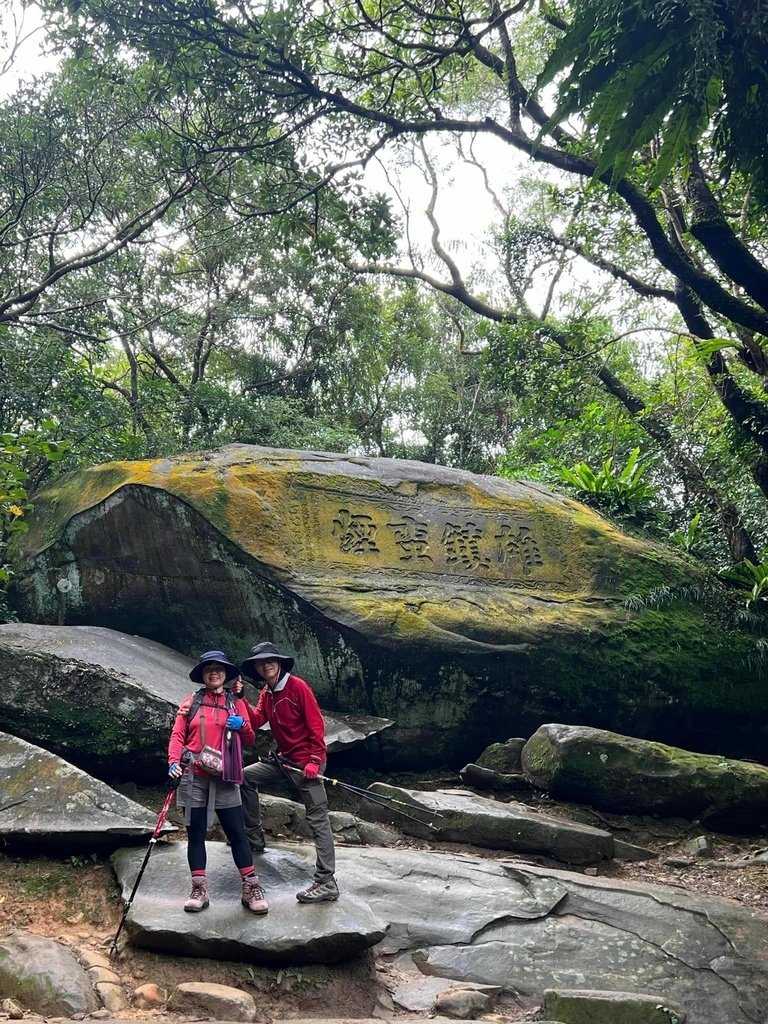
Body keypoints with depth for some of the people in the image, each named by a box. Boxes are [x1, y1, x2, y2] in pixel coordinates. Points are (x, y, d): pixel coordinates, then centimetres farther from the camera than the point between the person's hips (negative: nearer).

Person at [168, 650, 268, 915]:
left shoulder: (236, 703, 10)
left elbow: (249, 740, 10)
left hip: (225, 779, 0)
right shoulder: (190, 703, 7)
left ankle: (251, 888, 6)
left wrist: (242, 726, -11)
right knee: (195, 833, 5)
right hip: (194, 778, 0)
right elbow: (177, 735, 1)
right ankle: (199, 889, 13)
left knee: (237, 833, 0)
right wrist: (174, 762, -16)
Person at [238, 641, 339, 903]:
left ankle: (326, 883, -12)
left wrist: (314, 760, -20)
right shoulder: (266, 693, 11)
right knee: (246, 777, 13)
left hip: (306, 762, -9)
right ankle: (254, 837, 25)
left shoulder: (297, 686, -14)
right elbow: (256, 721, 1)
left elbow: (316, 724, -16)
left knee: (318, 819, -9)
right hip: (283, 759, 9)